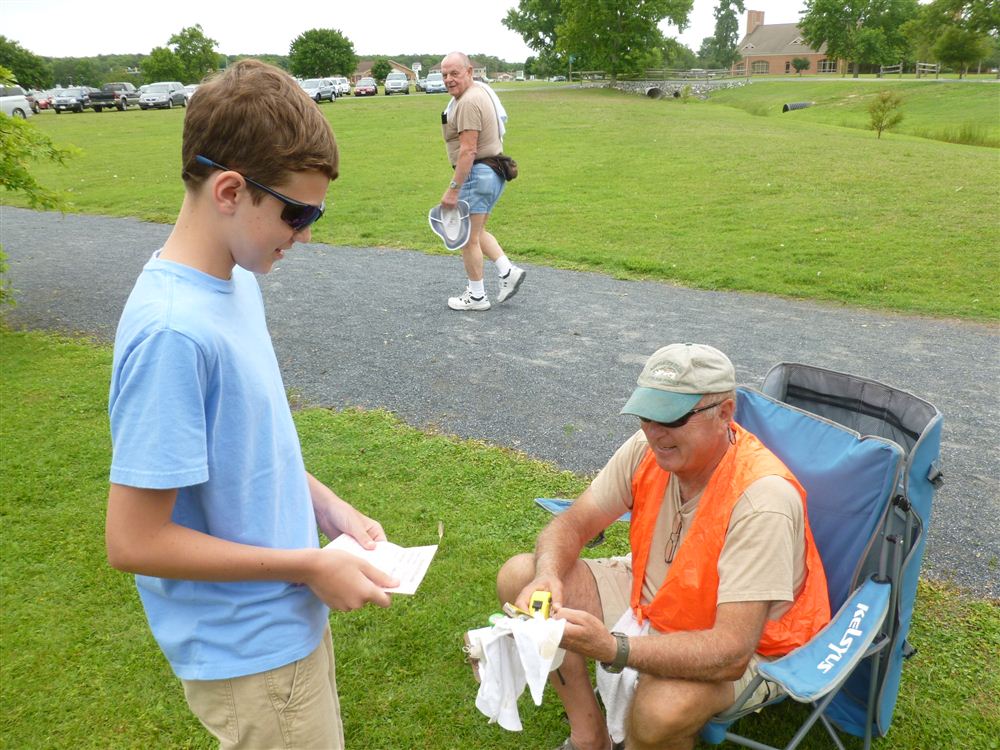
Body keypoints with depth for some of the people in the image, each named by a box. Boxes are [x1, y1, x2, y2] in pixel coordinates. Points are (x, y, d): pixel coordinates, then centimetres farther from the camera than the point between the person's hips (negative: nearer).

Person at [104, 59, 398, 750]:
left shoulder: (236, 281, -2)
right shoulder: (172, 331, -30)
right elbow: (134, 542, -26)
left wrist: (327, 507, 1)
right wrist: (310, 565, -20)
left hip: (285, 613, 8)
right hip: (249, 649, -8)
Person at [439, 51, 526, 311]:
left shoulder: (469, 102, -18)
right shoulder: (481, 92, 15)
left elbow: (468, 150, -24)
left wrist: (453, 188, -24)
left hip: (477, 174, -11)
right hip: (492, 172, 11)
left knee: (467, 237, 1)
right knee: (476, 232, 21)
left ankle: (476, 297, 11)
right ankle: (508, 271, 15)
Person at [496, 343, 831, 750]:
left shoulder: (762, 498, -33)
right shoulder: (650, 447, -15)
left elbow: (731, 652, -35)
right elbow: (572, 524, -5)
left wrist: (612, 647, -46)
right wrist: (547, 578, -28)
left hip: (745, 644, -6)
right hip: (648, 595, 6)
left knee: (662, 708, -38)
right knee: (518, 576, -5)